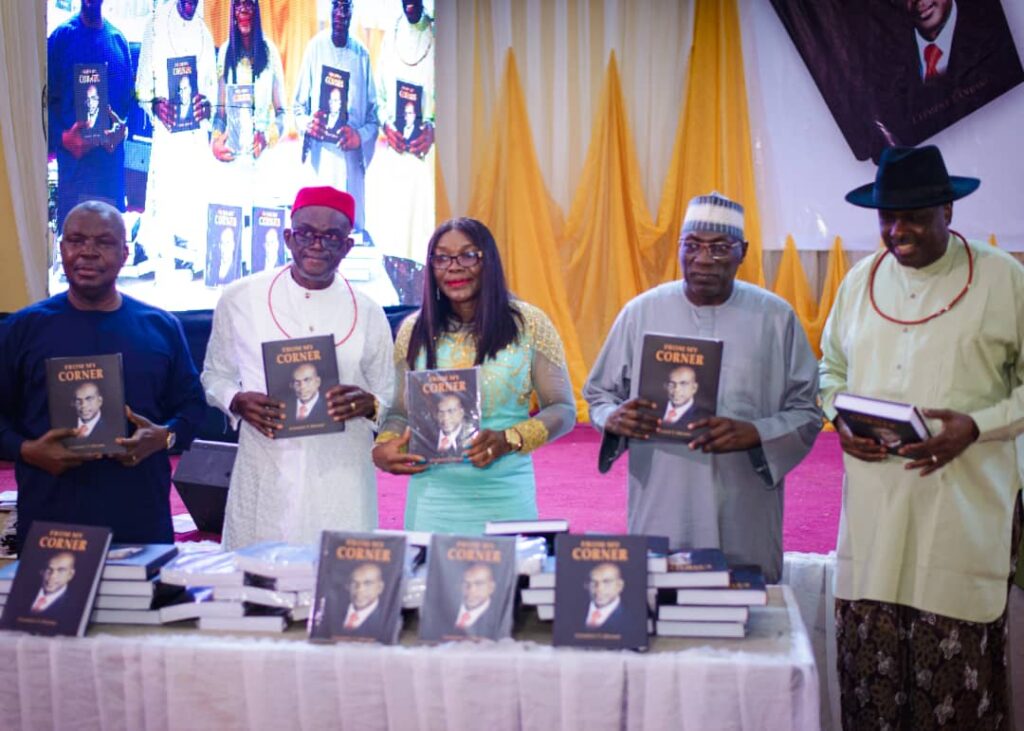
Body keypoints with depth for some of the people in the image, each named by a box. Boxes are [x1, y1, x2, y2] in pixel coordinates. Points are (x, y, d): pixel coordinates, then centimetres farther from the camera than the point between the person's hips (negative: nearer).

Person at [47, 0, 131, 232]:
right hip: (72, 153, -3)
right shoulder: (61, 36, 0)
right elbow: (48, 98, -1)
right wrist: (63, 137, -17)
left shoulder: (118, 39, 10)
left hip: (111, 155, 3)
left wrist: (122, 128, -7)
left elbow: (129, 97, 13)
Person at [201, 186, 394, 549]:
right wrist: (238, 402, -7)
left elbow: (392, 399, 12)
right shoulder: (241, 298, 5)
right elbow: (215, 374, 15)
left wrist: (369, 404, -11)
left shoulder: (368, 313, 7)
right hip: (265, 479, 0)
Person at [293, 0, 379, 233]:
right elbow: (298, 106, 8)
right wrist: (307, 123, -14)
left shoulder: (362, 54, 8)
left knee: (354, 226, -2)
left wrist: (360, 136, -12)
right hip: (321, 158, -1)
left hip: (353, 161, 1)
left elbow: (374, 114, 8)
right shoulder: (315, 47, 4)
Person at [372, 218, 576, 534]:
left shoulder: (528, 324, 0)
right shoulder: (415, 330, 7)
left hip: (504, 496, -1)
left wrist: (510, 440, -15)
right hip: (432, 497, 2)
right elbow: (401, 412, 12)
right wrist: (382, 448, -9)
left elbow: (562, 410, 1)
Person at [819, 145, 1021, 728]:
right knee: (868, 662, 6)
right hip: (874, 503, 4)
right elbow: (832, 368, 21)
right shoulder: (860, 281, 10)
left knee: (956, 667, 0)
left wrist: (976, 426, -15)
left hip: (963, 508, -3)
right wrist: (840, 419, 1)